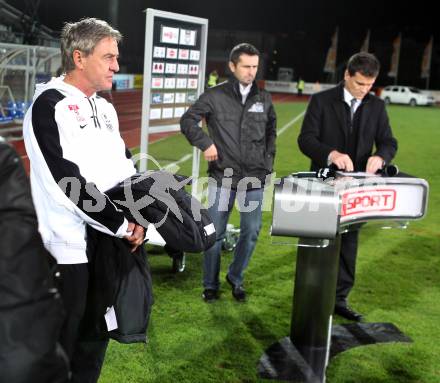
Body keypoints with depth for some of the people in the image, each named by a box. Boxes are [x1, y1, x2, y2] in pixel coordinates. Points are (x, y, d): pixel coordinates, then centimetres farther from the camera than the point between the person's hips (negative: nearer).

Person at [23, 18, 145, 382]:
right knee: (65, 341, 5)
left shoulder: (105, 108, 12)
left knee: (97, 338, 18)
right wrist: (122, 224, -16)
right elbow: (69, 181, -21)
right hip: (72, 248, -7)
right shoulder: (49, 106, -13)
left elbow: (126, 167, 14)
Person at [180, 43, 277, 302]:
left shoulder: (264, 99, 8)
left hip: (254, 178, 3)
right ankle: (211, 284, 18)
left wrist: (268, 159, 13)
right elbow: (188, 120, -1)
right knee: (215, 232, 4)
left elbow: (271, 130, 22)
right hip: (222, 177, -3)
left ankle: (236, 279, 25)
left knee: (251, 232, 5)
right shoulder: (215, 96, -3)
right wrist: (205, 144, -12)